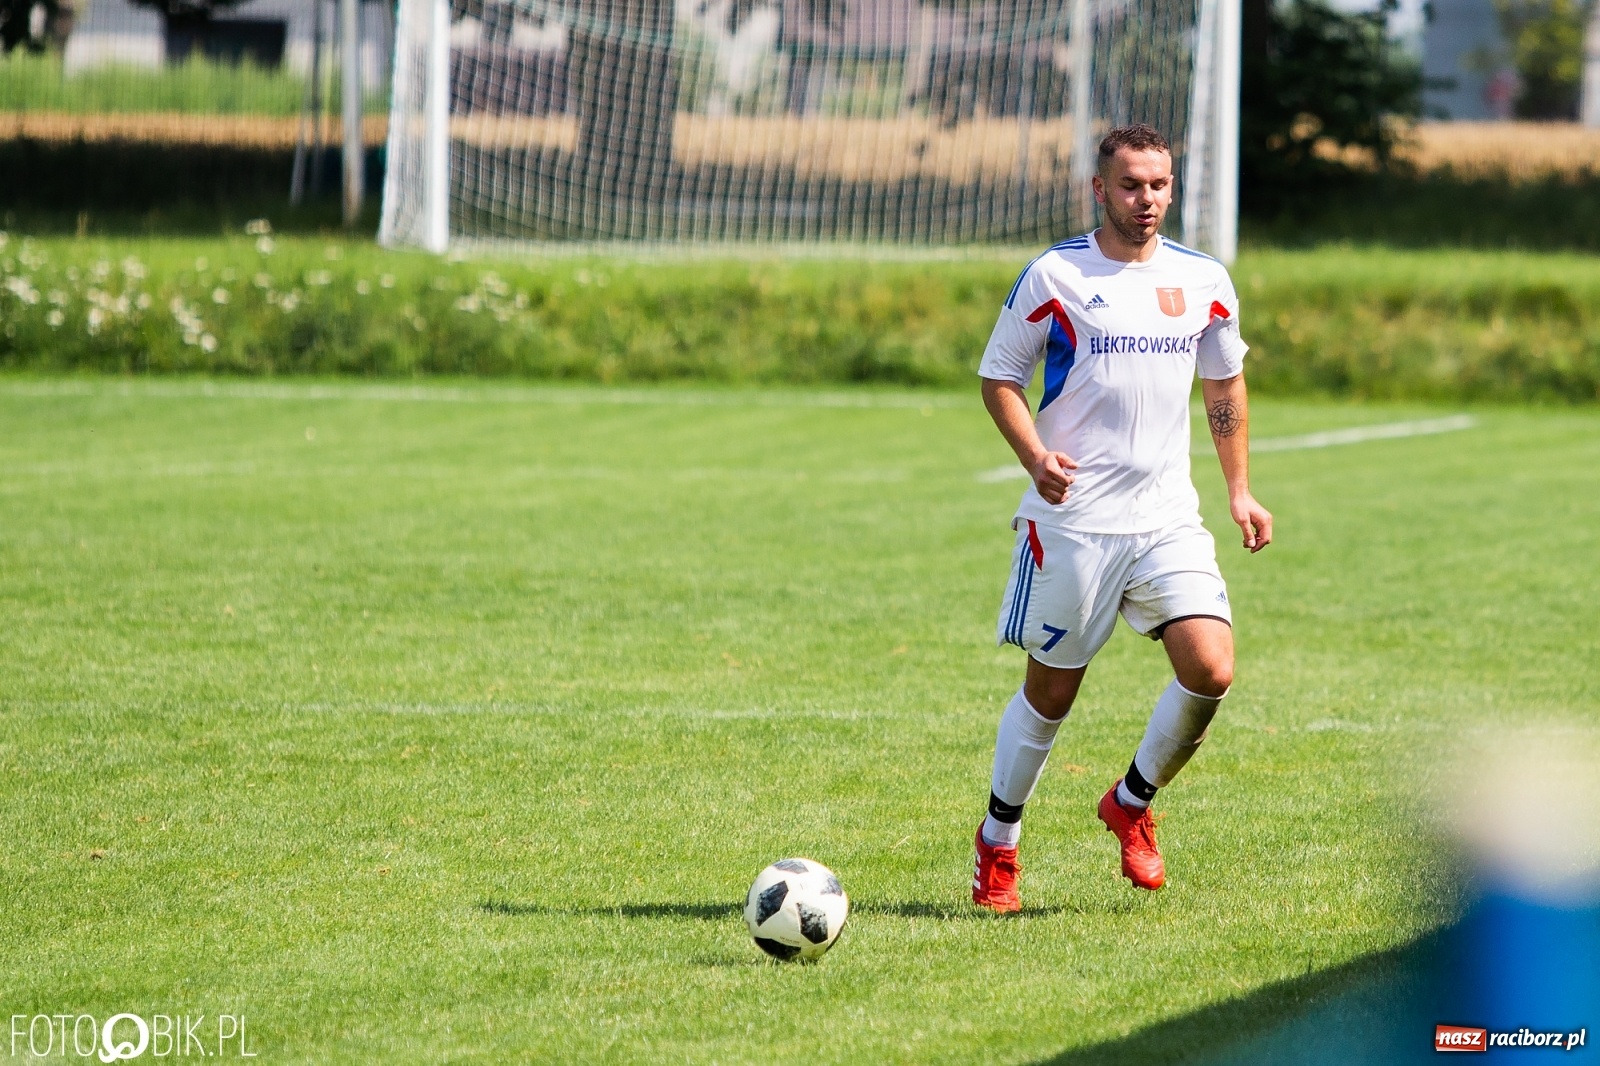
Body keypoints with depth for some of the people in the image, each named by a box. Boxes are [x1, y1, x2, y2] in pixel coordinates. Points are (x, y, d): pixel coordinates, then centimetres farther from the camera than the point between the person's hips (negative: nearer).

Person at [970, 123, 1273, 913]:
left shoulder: (1204, 283, 7)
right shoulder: (1054, 277, -4)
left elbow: (1224, 383, 21)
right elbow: (998, 377, 1)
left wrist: (1239, 489, 15)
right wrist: (1035, 457, -16)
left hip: (1168, 517, 3)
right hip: (1071, 520, -3)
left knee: (1211, 671, -13)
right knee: (1051, 691, 4)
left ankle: (1133, 803, 12)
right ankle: (997, 844, 24)